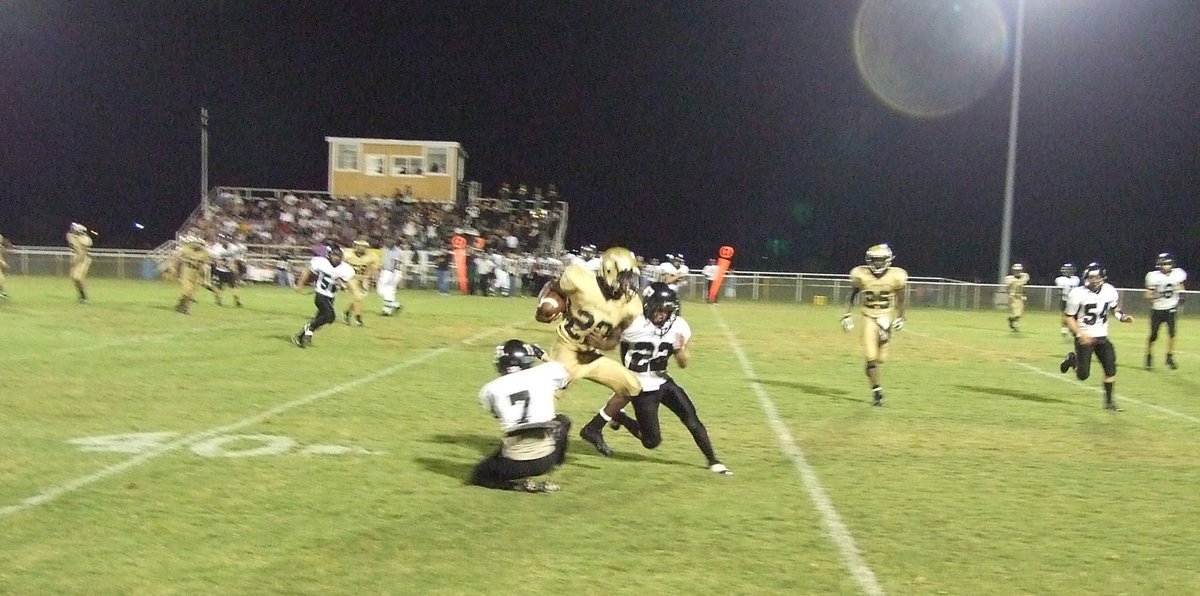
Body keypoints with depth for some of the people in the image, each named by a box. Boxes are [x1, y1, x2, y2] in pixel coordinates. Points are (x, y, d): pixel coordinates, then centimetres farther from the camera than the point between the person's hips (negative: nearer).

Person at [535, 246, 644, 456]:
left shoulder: (630, 305, -9)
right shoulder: (581, 280, -23)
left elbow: (615, 340, 0)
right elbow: (553, 287, -2)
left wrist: (602, 344, -21)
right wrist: (546, 305, -19)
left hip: (593, 356, 6)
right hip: (566, 352, -6)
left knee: (632, 386, 4)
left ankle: (592, 429, 17)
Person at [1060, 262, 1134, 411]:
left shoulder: (1110, 291, -2)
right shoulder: (1078, 294, -16)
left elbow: (1115, 308, 16)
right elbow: (1069, 317, -11)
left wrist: (1123, 317, -5)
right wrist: (1080, 334, -23)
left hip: (1102, 337, 4)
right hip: (1084, 338, -4)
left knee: (1111, 368, -4)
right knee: (1082, 375, -5)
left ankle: (1109, 401, 12)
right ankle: (1072, 359, 28)